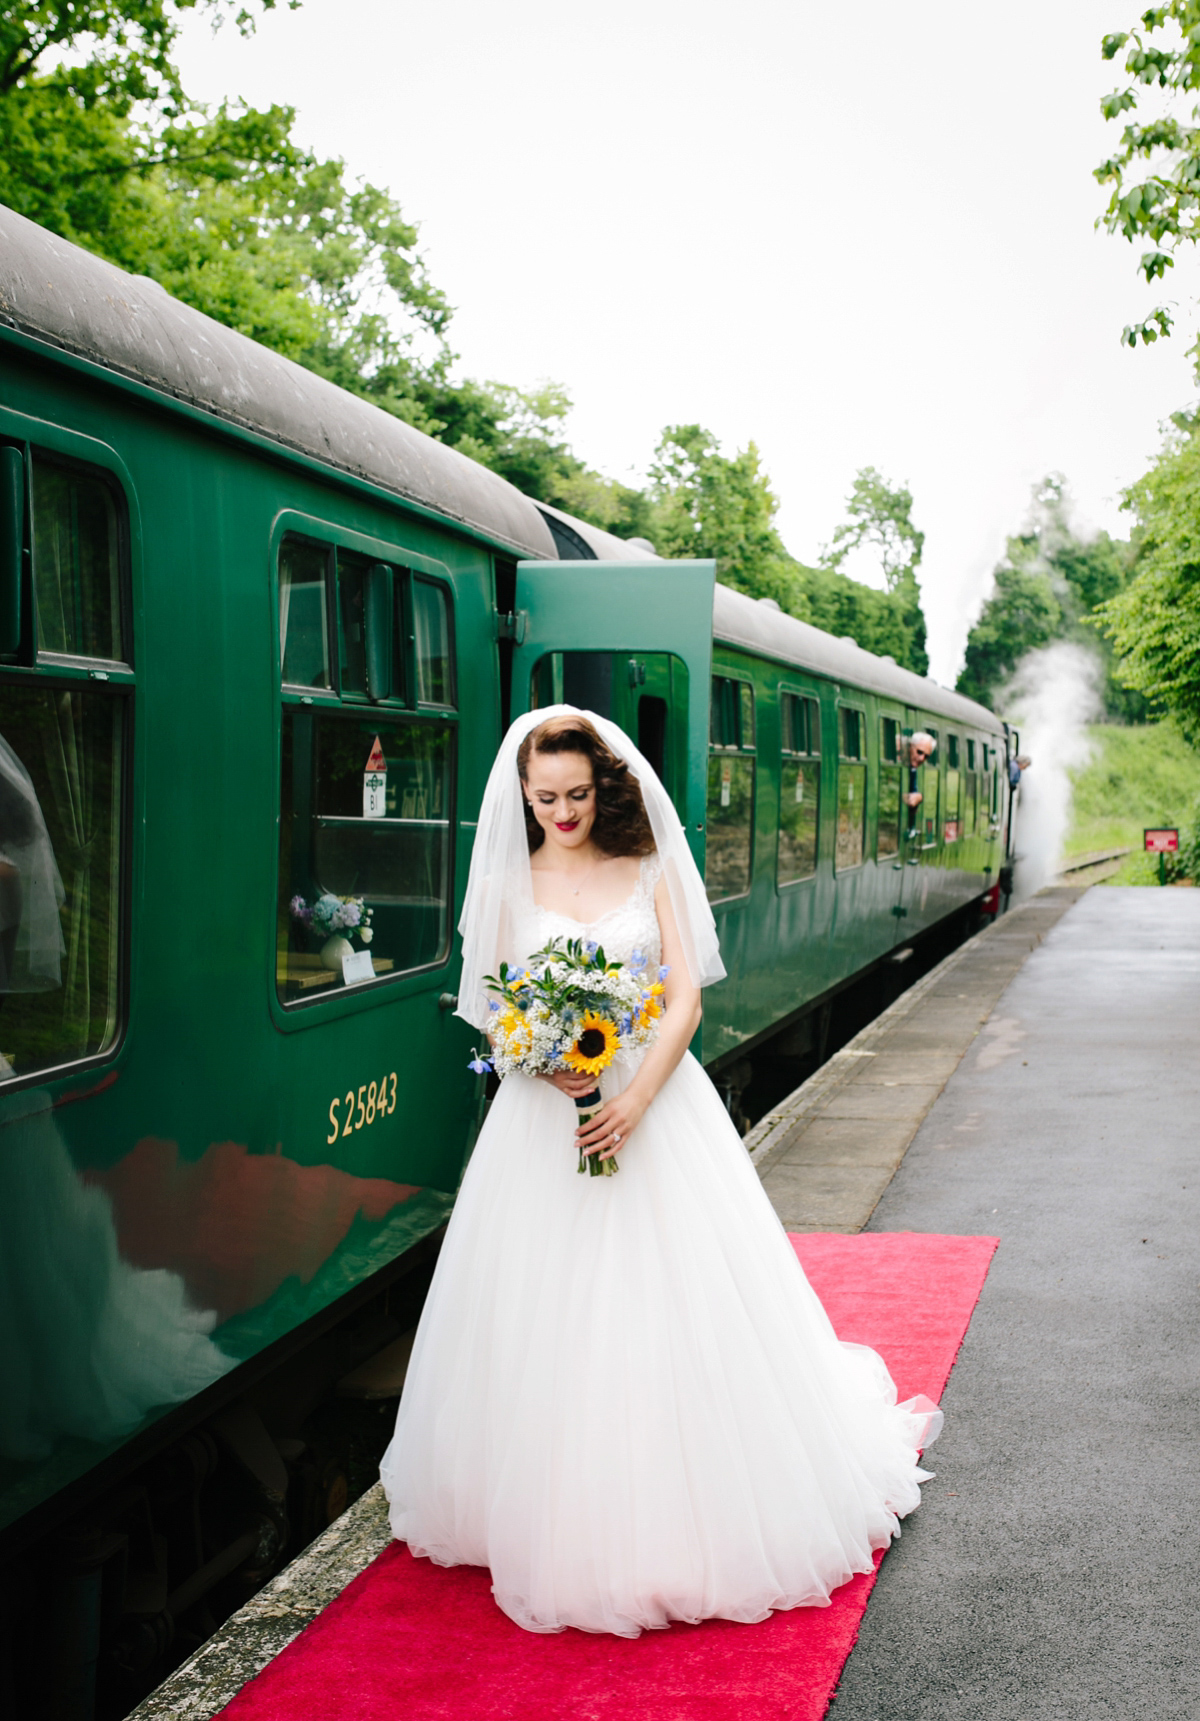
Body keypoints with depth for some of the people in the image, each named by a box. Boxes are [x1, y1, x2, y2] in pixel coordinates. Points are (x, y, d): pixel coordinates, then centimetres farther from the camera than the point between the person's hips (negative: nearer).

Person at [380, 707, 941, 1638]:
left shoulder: (649, 872, 3)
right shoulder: (510, 884, 6)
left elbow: (687, 998, -3)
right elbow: (496, 1009, 6)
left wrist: (639, 1094, -17)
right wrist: (543, 1063, -16)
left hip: (655, 1102, -1)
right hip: (543, 1116, 1)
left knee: (674, 1304, 1)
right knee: (546, 1316, 2)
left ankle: (689, 1517, 18)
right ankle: (553, 1516, 18)